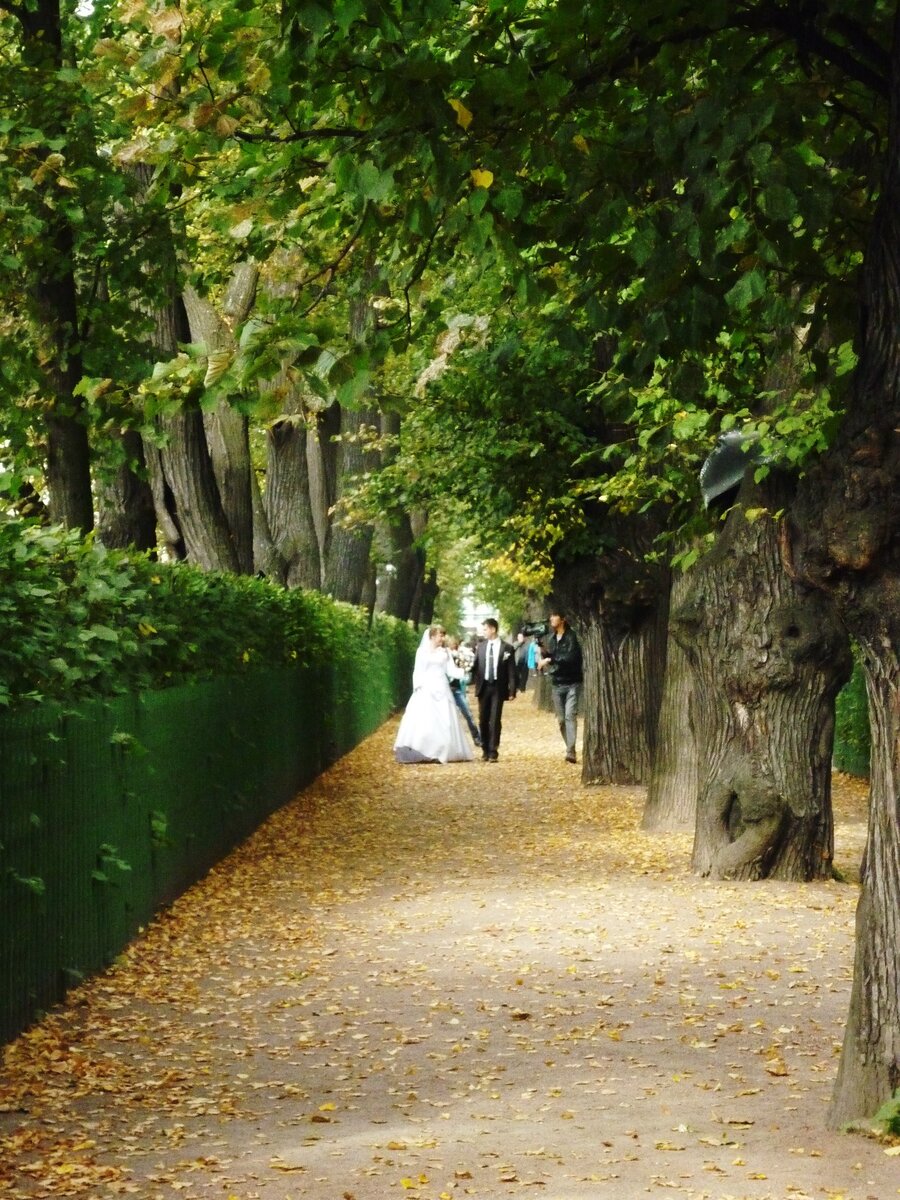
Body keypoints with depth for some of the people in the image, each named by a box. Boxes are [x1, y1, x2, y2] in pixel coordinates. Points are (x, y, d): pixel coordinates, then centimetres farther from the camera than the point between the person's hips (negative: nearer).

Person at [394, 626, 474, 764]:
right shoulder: (422, 651, 5)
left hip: (441, 690, 2)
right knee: (421, 721, -9)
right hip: (425, 690, -2)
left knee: (443, 722, -3)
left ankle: (442, 753, 1)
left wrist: (463, 672, -13)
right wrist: (417, 687, -7)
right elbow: (417, 671, 4)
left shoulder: (444, 652, 9)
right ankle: (420, 754, -8)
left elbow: (451, 670, 4)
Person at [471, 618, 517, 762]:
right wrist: (475, 682, -2)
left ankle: (492, 752, -2)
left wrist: (512, 691, -8)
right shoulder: (481, 646, 8)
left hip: (498, 687, -3)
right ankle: (485, 750, 17)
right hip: (483, 686, 3)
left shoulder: (507, 648, -2)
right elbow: (476, 666, 10)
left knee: (495, 720, -5)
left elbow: (511, 671, -3)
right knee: (483, 720, 7)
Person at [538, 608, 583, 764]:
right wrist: (543, 653, -6)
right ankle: (569, 748, 17)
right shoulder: (551, 638, 10)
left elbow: (571, 657, -21)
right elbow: (547, 658, 14)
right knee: (561, 719, 7)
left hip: (572, 682, -6)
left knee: (570, 715, -16)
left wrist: (550, 660, -21)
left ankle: (571, 751, -21)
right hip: (556, 683, 6)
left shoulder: (571, 637, -9)